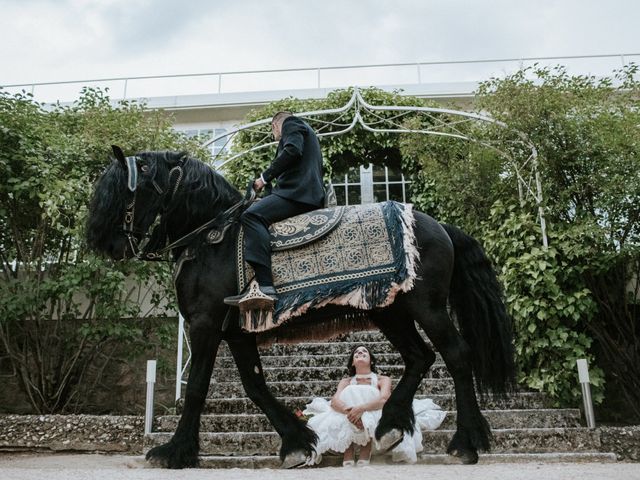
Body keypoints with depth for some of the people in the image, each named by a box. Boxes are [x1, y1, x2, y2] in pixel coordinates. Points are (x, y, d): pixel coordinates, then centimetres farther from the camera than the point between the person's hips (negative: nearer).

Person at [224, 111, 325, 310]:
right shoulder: (306, 132, 38)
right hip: (311, 195, 11)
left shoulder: (290, 123, 10)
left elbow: (292, 151, -11)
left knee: (251, 216, -26)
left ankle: (264, 287, -44)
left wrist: (265, 177, -7)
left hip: (298, 191, -11)